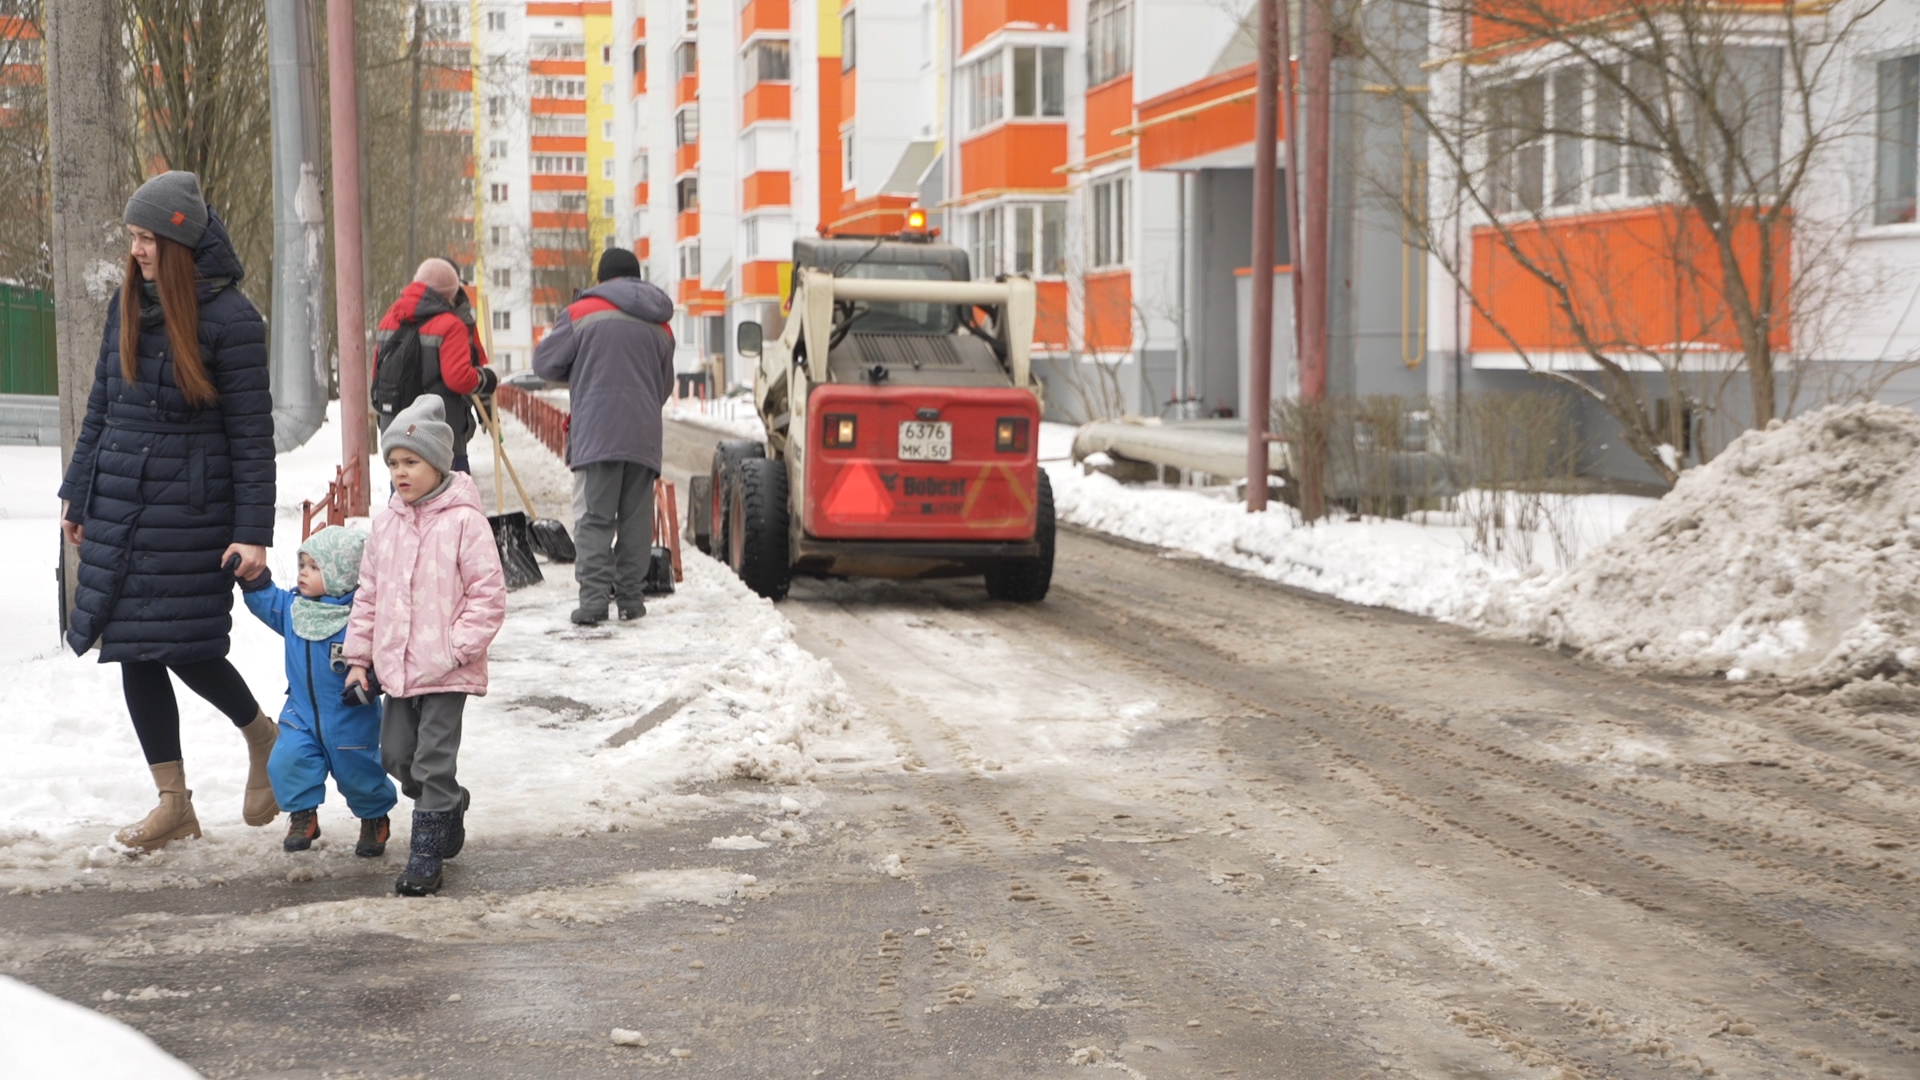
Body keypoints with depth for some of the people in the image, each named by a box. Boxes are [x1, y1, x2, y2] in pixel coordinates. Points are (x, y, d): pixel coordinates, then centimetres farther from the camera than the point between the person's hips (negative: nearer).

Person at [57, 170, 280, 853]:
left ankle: (266, 741, 23)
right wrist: (77, 491, 18)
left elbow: (252, 435, -10)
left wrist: (253, 533, -13)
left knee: (184, 648, -5)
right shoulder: (126, 305, 9)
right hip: (119, 508, 6)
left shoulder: (229, 318, -10)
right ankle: (174, 804, 16)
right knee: (134, 654, 6)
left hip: (191, 513, -6)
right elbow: (100, 408, 18)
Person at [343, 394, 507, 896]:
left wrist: (457, 647, -16)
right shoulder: (387, 524, 8)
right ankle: (450, 804, 38)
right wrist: (358, 656, 12)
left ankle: (426, 855, 7)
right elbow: (368, 593, 14)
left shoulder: (464, 521, -12)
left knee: (433, 763, -3)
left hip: (446, 671, -7)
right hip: (395, 667, 7)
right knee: (396, 755, 14)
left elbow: (488, 595, -12)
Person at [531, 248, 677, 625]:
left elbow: (544, 362, 5)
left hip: (597, 434, -4)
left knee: (594, 518, -4)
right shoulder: (660, 327, 16)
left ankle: (594, 598, -12)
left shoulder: (582, 313, 1)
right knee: (636, 519, 8)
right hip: (644, 437, 4)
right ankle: (630, 597, 10)